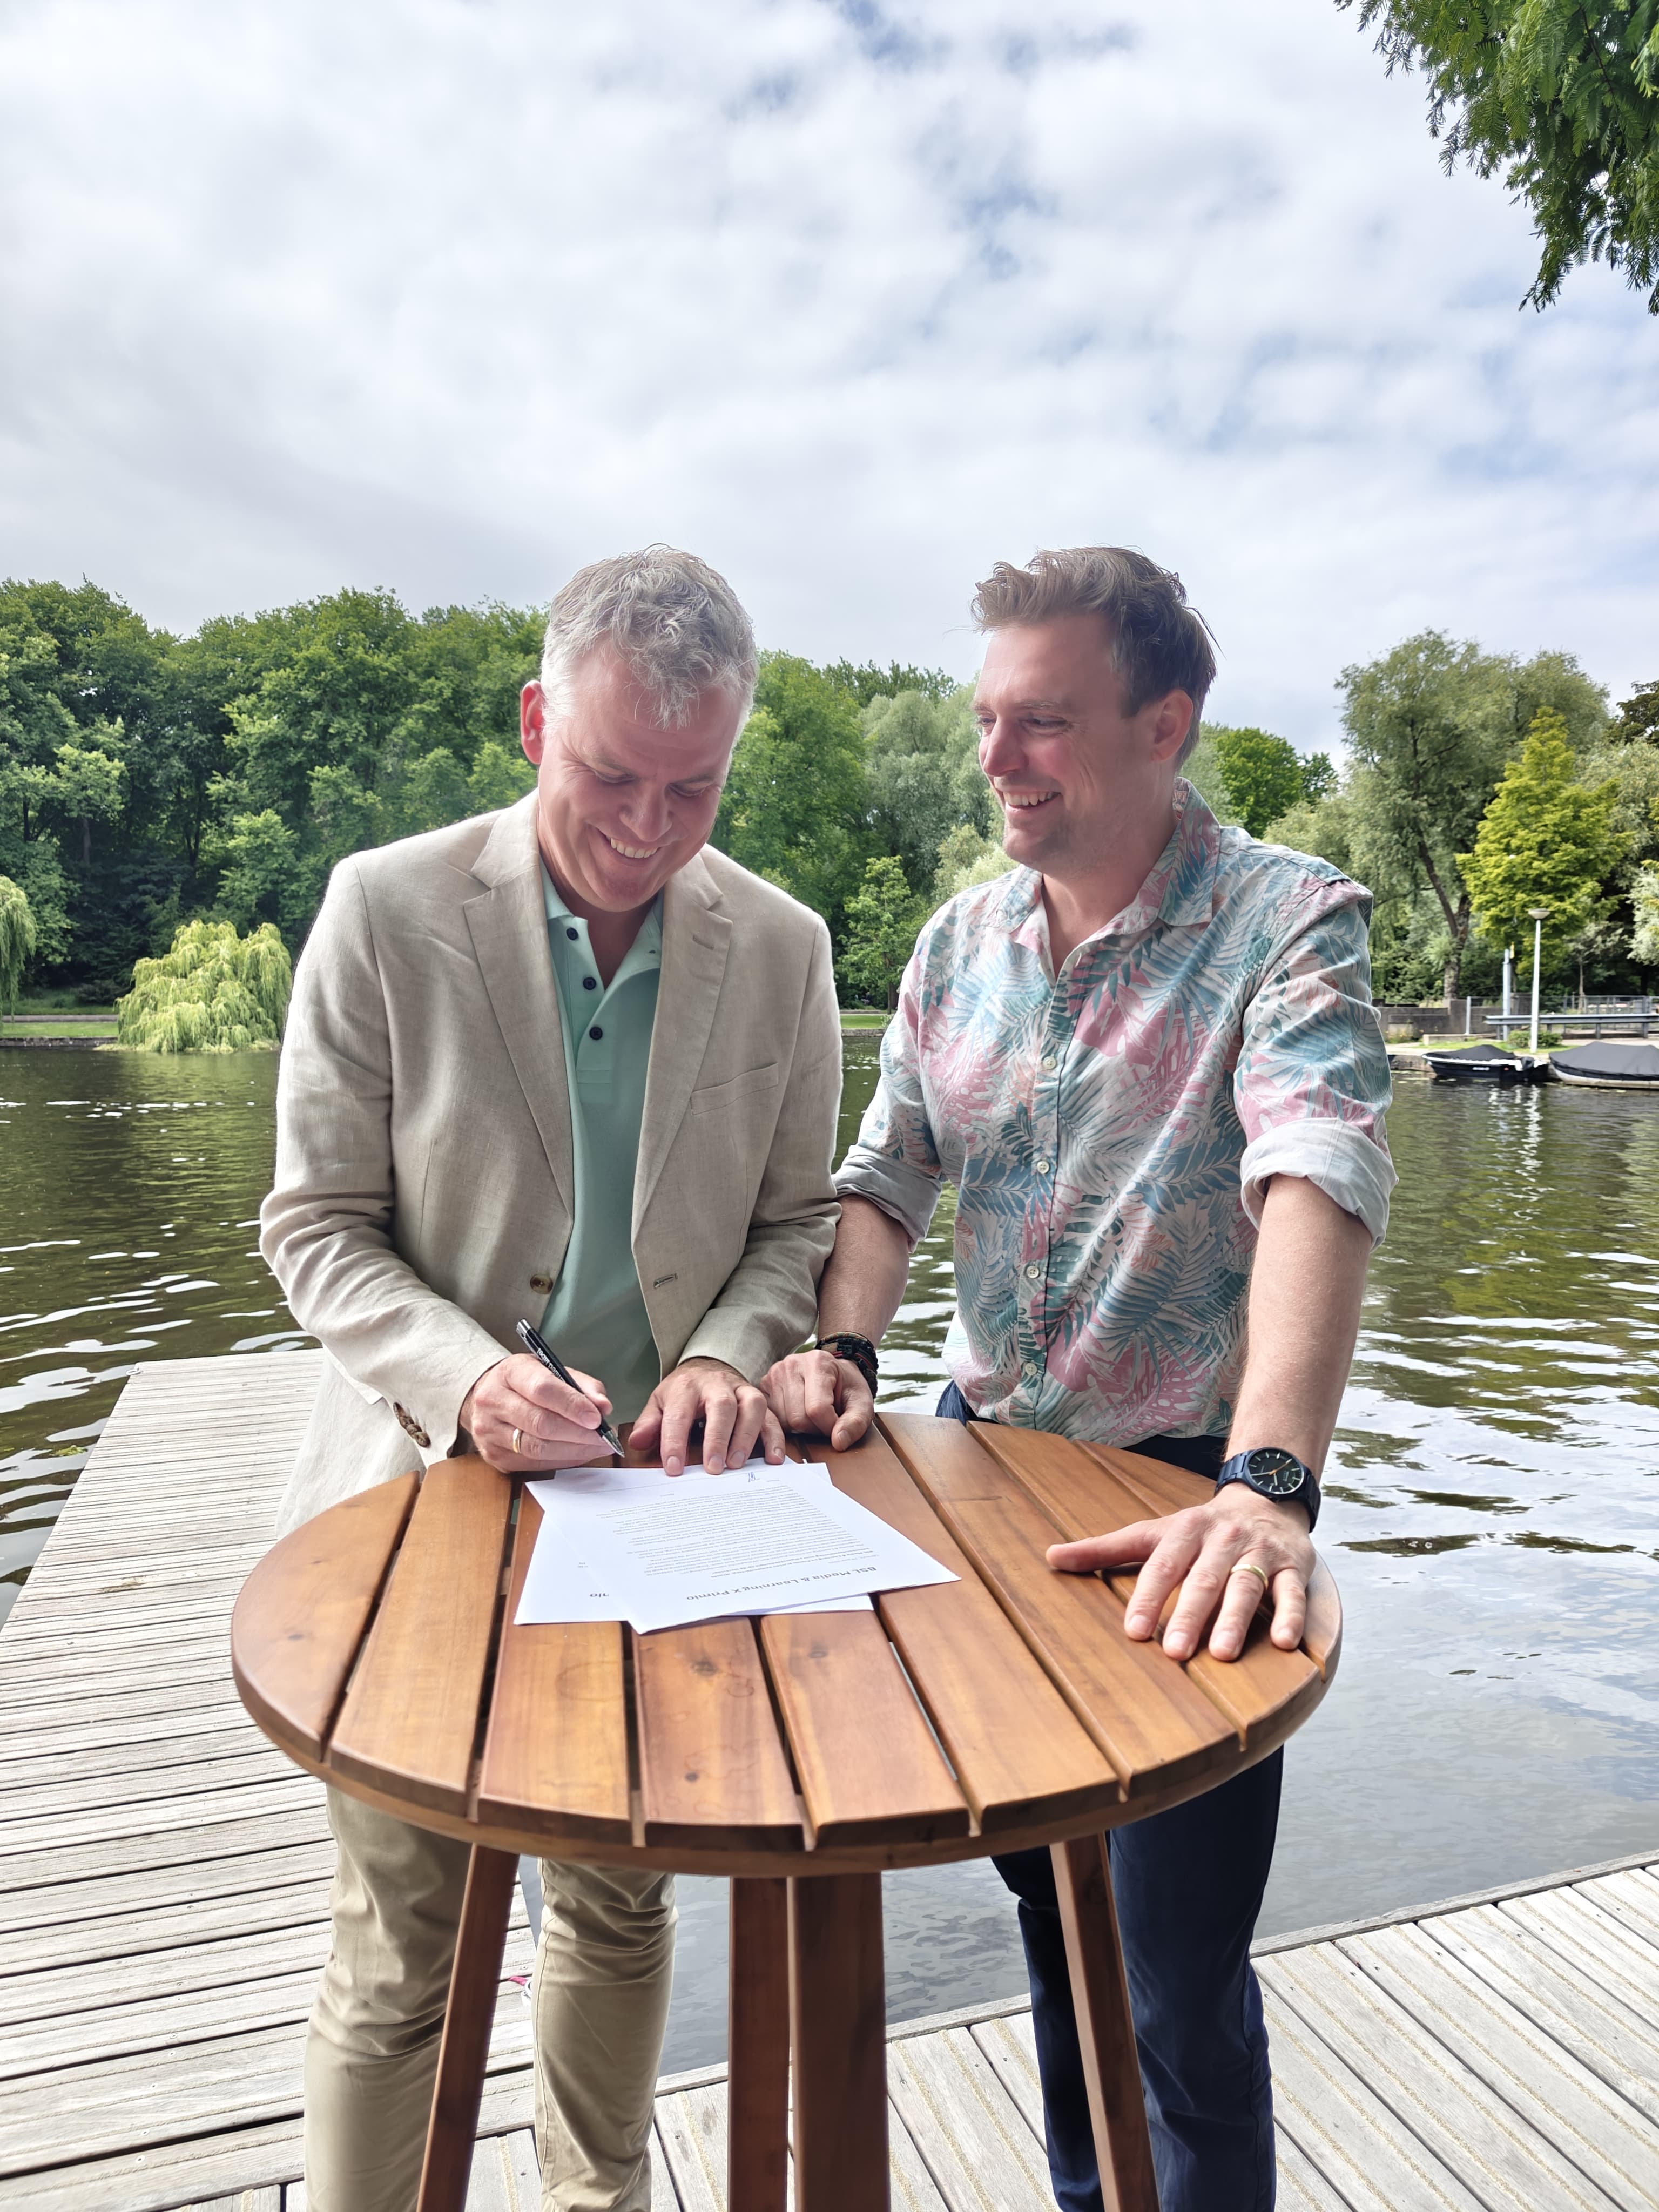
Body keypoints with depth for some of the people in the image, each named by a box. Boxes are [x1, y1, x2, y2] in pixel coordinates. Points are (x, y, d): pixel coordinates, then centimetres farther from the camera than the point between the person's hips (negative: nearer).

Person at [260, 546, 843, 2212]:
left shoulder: (781, 947, -3)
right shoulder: (385, 910, -9)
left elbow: (793, 1219, 5)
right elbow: (314, 1229, -7)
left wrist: (730, 1349, -14)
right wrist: (464, 1379, -22)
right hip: (424, 1497, -2)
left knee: (622, 1904, 21)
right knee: (399, 1958, 11)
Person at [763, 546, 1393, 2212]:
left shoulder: (1288, 922, -14)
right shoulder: (959, 940, 3)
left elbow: (1318, 1183, -29)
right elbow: (884, 1176, 5)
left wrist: (1267, 1483, -42)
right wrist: (842, 1346, -13)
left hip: (1189, 1495, -5)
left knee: (1180, 1995, 7)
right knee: (1044, 1904, 23)